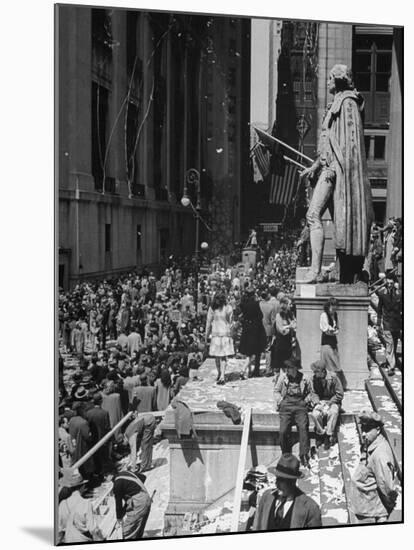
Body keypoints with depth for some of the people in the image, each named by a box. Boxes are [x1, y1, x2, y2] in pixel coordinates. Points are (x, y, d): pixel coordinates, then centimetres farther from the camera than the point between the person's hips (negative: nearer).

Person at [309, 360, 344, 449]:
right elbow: (314, 393, 2)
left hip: (333, 401, -3)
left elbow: (340, 395, -9)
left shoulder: (333, 377, -14)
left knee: (333, 413, -35)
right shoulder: (313, 379, -3)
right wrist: (317, 403, -17)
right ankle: (321, 434, -8)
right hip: (320, 402, 3)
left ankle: (328, 436, -23)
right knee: (315, 414, -29)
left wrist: (329, 403, -15)